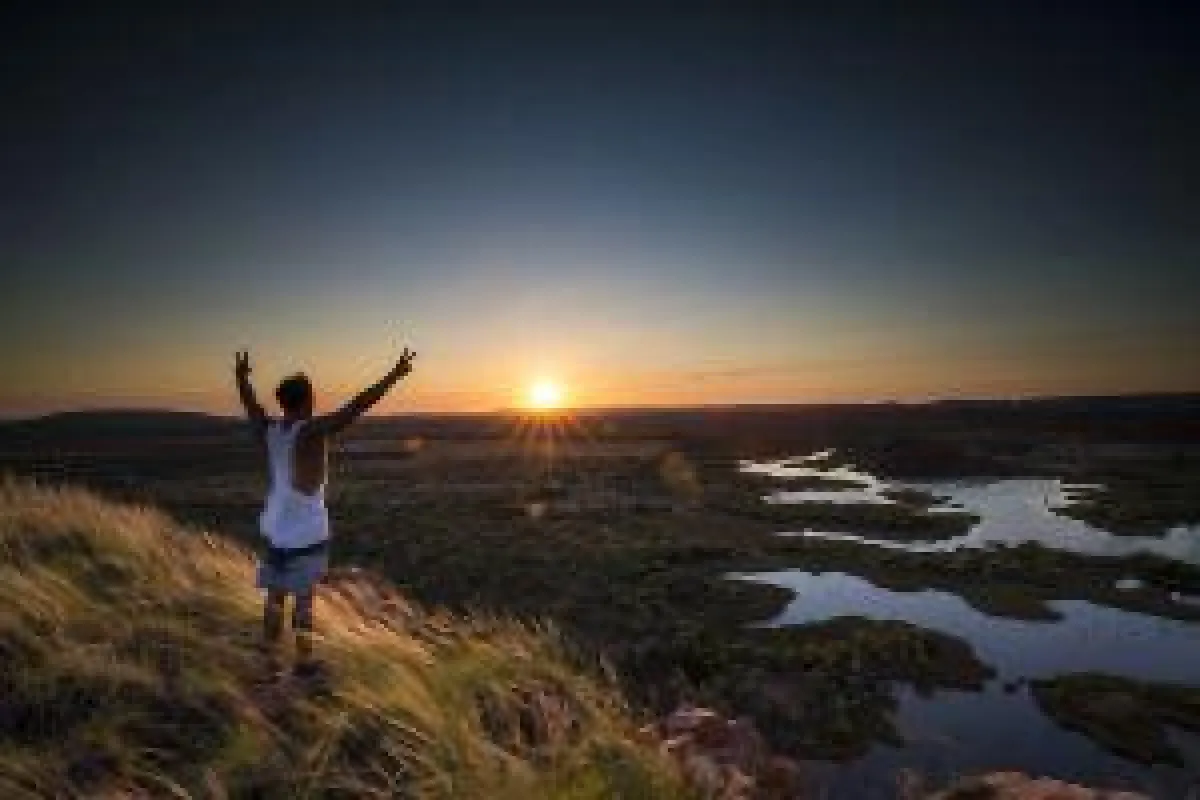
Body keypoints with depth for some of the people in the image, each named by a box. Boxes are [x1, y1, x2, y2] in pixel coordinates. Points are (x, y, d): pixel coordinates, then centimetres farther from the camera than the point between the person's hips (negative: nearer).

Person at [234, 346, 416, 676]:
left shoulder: (269, 429, -2)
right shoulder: (311, 431, -21)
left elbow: (249, 402, 19)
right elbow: (357, 406, -29)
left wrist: (241, 375, 38)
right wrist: (395, 374, -29)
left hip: (275, 527, 6)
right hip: (306, 533, -6)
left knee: (275, 596, 16)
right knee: (304, 598, 7)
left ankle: (271, 658, 27)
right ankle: (304, 660, 20)